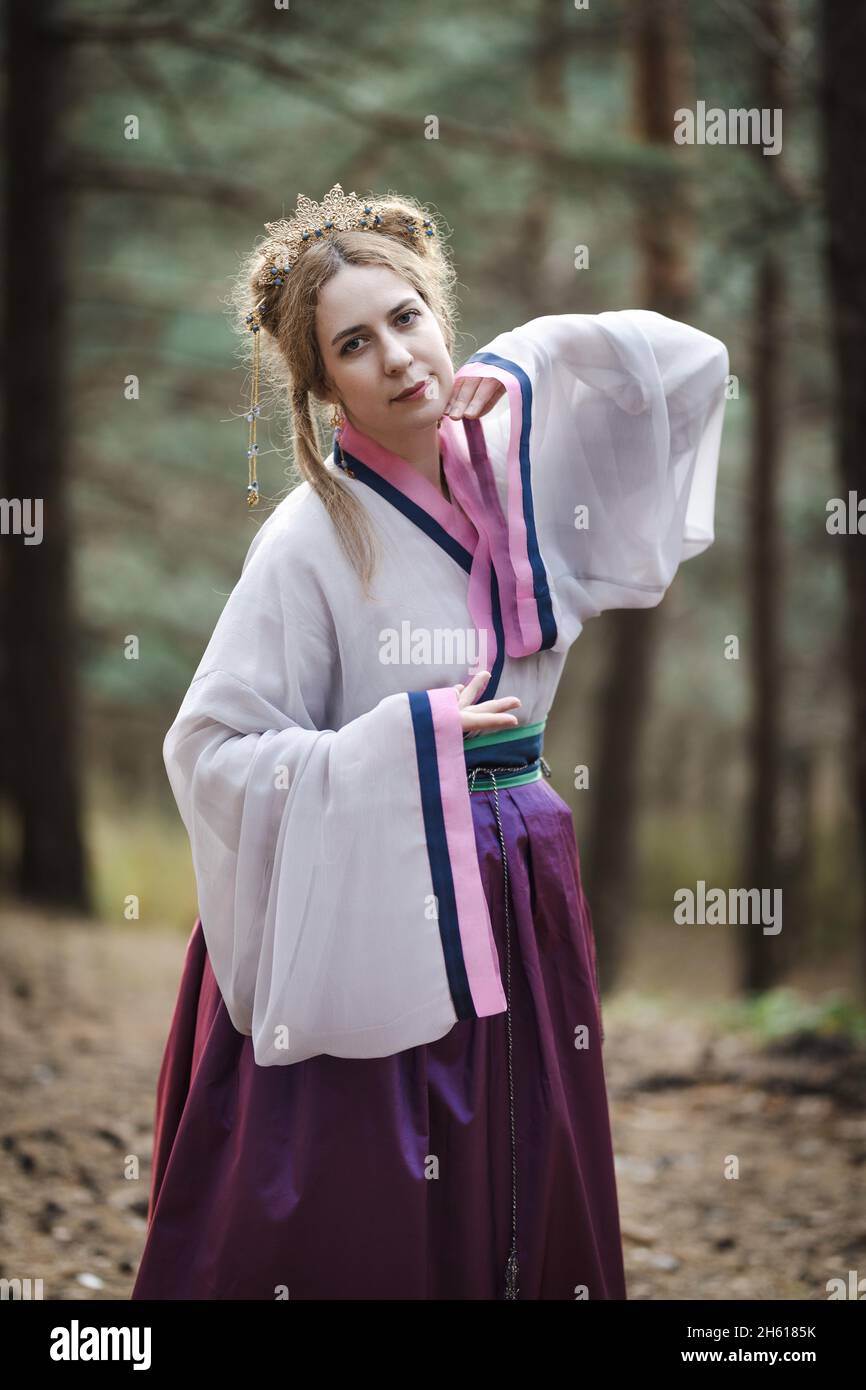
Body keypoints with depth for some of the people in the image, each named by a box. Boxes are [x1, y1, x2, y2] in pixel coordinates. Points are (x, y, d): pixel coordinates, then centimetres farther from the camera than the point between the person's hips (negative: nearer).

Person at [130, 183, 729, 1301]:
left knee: (530, 1199, 11)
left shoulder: (516, 465, 2)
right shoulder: (311, 538, -13)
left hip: (518, 893, 5)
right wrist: (410, 735, -17)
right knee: (368, 1223, 0)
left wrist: (520, 365, -1)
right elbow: (212, 749, -13)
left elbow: (691, 366, 10)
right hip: (378, 906, -5)